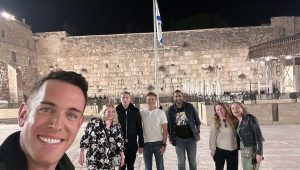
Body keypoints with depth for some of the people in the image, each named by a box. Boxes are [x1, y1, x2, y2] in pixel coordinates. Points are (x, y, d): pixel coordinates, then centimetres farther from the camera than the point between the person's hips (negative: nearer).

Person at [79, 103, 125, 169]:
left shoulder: (117, 126, 4)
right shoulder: (94, 122, -7)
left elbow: (120, 142, 9)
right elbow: (85, 138, -4)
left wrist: (122, 156, 4)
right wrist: (81, 154, -3)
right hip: (94, 161, -3)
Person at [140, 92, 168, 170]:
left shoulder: (160, 112, -2)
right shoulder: (142, 113, 2)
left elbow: (165, 130, -2)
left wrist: (164, 144, -8)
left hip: (158, 143, -1)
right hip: (146, 143, 1)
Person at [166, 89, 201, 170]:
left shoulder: (189, 106, -5)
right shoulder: (170, 109, -5)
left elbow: (197, 120, 3)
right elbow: (168, 125, 2)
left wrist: (198, 132, -1)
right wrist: (170, 137, 0)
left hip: (191, 138, 0)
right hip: (179, 139, 0)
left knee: (193, 162, 12)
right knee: (181, 162, 9)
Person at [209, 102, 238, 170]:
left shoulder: (233, 120, -2)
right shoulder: (215, 124, -8)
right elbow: (212, 138, -6)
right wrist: (213, 151, -6)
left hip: (233, 150, 2)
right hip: (220, 150, -2)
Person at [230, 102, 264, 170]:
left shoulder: (250, 118, -11)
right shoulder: (237, 122, 10)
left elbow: (258, 135, -16)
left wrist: (259, 152, -19)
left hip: (253, 151, -7)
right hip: (243, 153, 7)